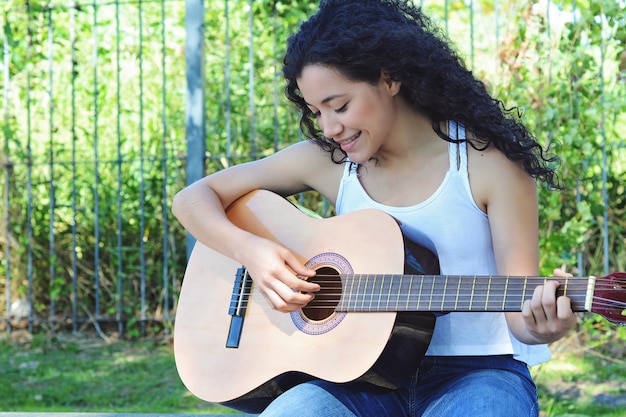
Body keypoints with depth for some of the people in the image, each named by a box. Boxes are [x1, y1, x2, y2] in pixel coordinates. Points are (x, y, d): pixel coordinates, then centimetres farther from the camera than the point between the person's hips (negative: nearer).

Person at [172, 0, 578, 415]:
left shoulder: (489, 163, -7)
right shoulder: (327, 160, 3)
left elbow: (520, 311, -9)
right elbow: (193, 198, 9)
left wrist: (537, 328, -33)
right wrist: (248, 248, -10)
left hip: (477, 370, -2)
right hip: (367, 374, 2)